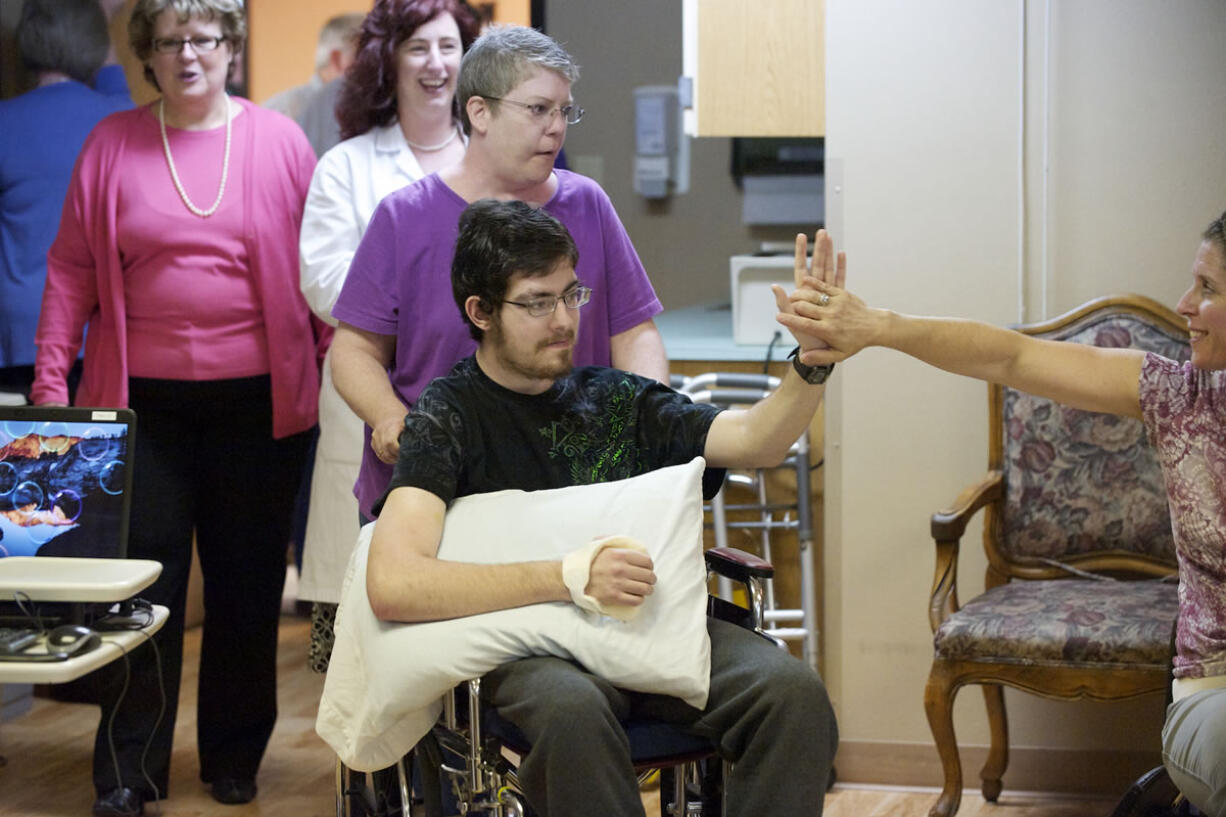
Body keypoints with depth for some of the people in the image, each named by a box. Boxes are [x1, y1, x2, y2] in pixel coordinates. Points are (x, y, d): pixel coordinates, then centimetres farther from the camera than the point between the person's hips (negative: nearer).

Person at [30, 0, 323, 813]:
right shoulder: (113, 144, 5)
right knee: (143, 583, 1)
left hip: (258, 401, 0)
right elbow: (73, 269, 4)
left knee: (249, 585, 8)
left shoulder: (279, 141, 3)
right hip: (145, 399, 0)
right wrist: (50, 379, -2)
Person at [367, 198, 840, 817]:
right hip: (526, 649, -4)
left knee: (793, 690, -25)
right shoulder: (447, 417, 0)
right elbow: (393, 586, -16)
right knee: (571, 710, -40)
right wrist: (571, 578, -20)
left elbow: (756, 441, 13)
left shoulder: (613, 398, 18)